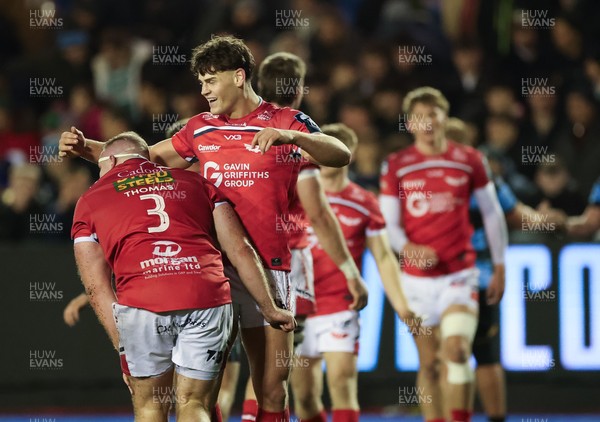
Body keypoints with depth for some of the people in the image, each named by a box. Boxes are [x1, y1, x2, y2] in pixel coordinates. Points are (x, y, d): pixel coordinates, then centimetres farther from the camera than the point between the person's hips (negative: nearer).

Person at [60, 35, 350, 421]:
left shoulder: (286, 122, 1)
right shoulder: (201, 128, 14)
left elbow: (341, 156, -13)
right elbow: (148, 158, 25)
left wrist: (291, 136, -29)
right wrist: (86, 148, 12)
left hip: (268, 268, -3)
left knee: (272, 390, -1)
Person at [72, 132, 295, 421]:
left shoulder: (90, 201, 22)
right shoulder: (195, 182, 26)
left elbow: (96, 287, 15)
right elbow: (241, 250, 20)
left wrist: (123, 350, 15)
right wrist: (270, 309, 26)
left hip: (141, 303, -1)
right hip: (208, 298, 1)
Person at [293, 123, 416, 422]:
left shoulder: (364, 204, 2)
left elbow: (383, 258, 3)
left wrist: (401, 307, -4)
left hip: (339, 307, -3)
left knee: (342, 383, -15)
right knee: (303, 393, 5)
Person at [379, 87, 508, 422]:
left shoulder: (469, 160, 2)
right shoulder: (395, 166, 3)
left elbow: (492, 213, 10)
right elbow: (388, 221, 2)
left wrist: (500, 267, 10)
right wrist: (407, 248, -19)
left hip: (460, 273, -1)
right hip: (417, 277, 1)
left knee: (457, 350, -18)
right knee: (429, 363, 4)